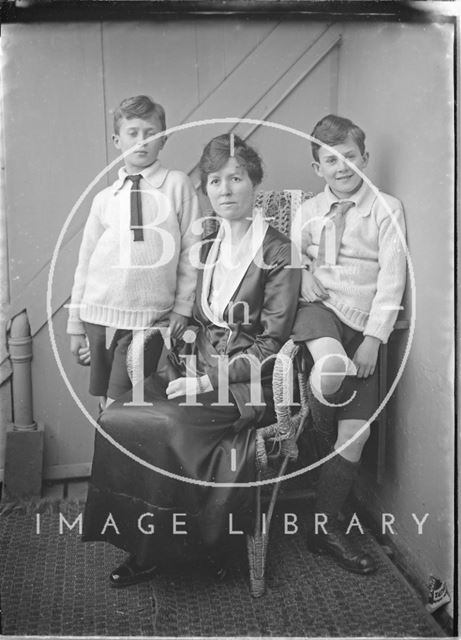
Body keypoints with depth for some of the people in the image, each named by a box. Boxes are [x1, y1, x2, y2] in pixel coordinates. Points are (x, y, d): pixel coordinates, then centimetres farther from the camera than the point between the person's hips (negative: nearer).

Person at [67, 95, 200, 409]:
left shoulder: (177, 185, -1)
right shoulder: (104, 198, 7)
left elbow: (191, 250, 1)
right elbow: (85, 262, 11)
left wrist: (182, 306, -3)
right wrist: (76, 325, 11)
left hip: (147, 320, -3)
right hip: (99, 315, 3)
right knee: (105, 407, 9)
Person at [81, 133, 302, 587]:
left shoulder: (278, 253, -7)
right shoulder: (207, 248, 13)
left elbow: (270, 344, -11)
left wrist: (206, 381, -16)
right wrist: (189, 362, 0)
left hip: (246, 386, -6)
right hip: (202, 373, 6)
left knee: (157, 427, -25)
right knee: (116, 416, -17)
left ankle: (155, 551, -3)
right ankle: (141, 539, -5)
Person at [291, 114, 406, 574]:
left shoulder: (387, 209, 1)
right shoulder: (307, 213, 8)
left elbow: (391, 279, -5)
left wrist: (373, 339, -12)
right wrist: (287, 328, -7)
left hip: (363, 324, 1)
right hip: (320, 307, 0)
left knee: (357, 431, -1)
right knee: (330, 366, -37)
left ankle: (326, 526, 18)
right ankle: (321, 435, -2)